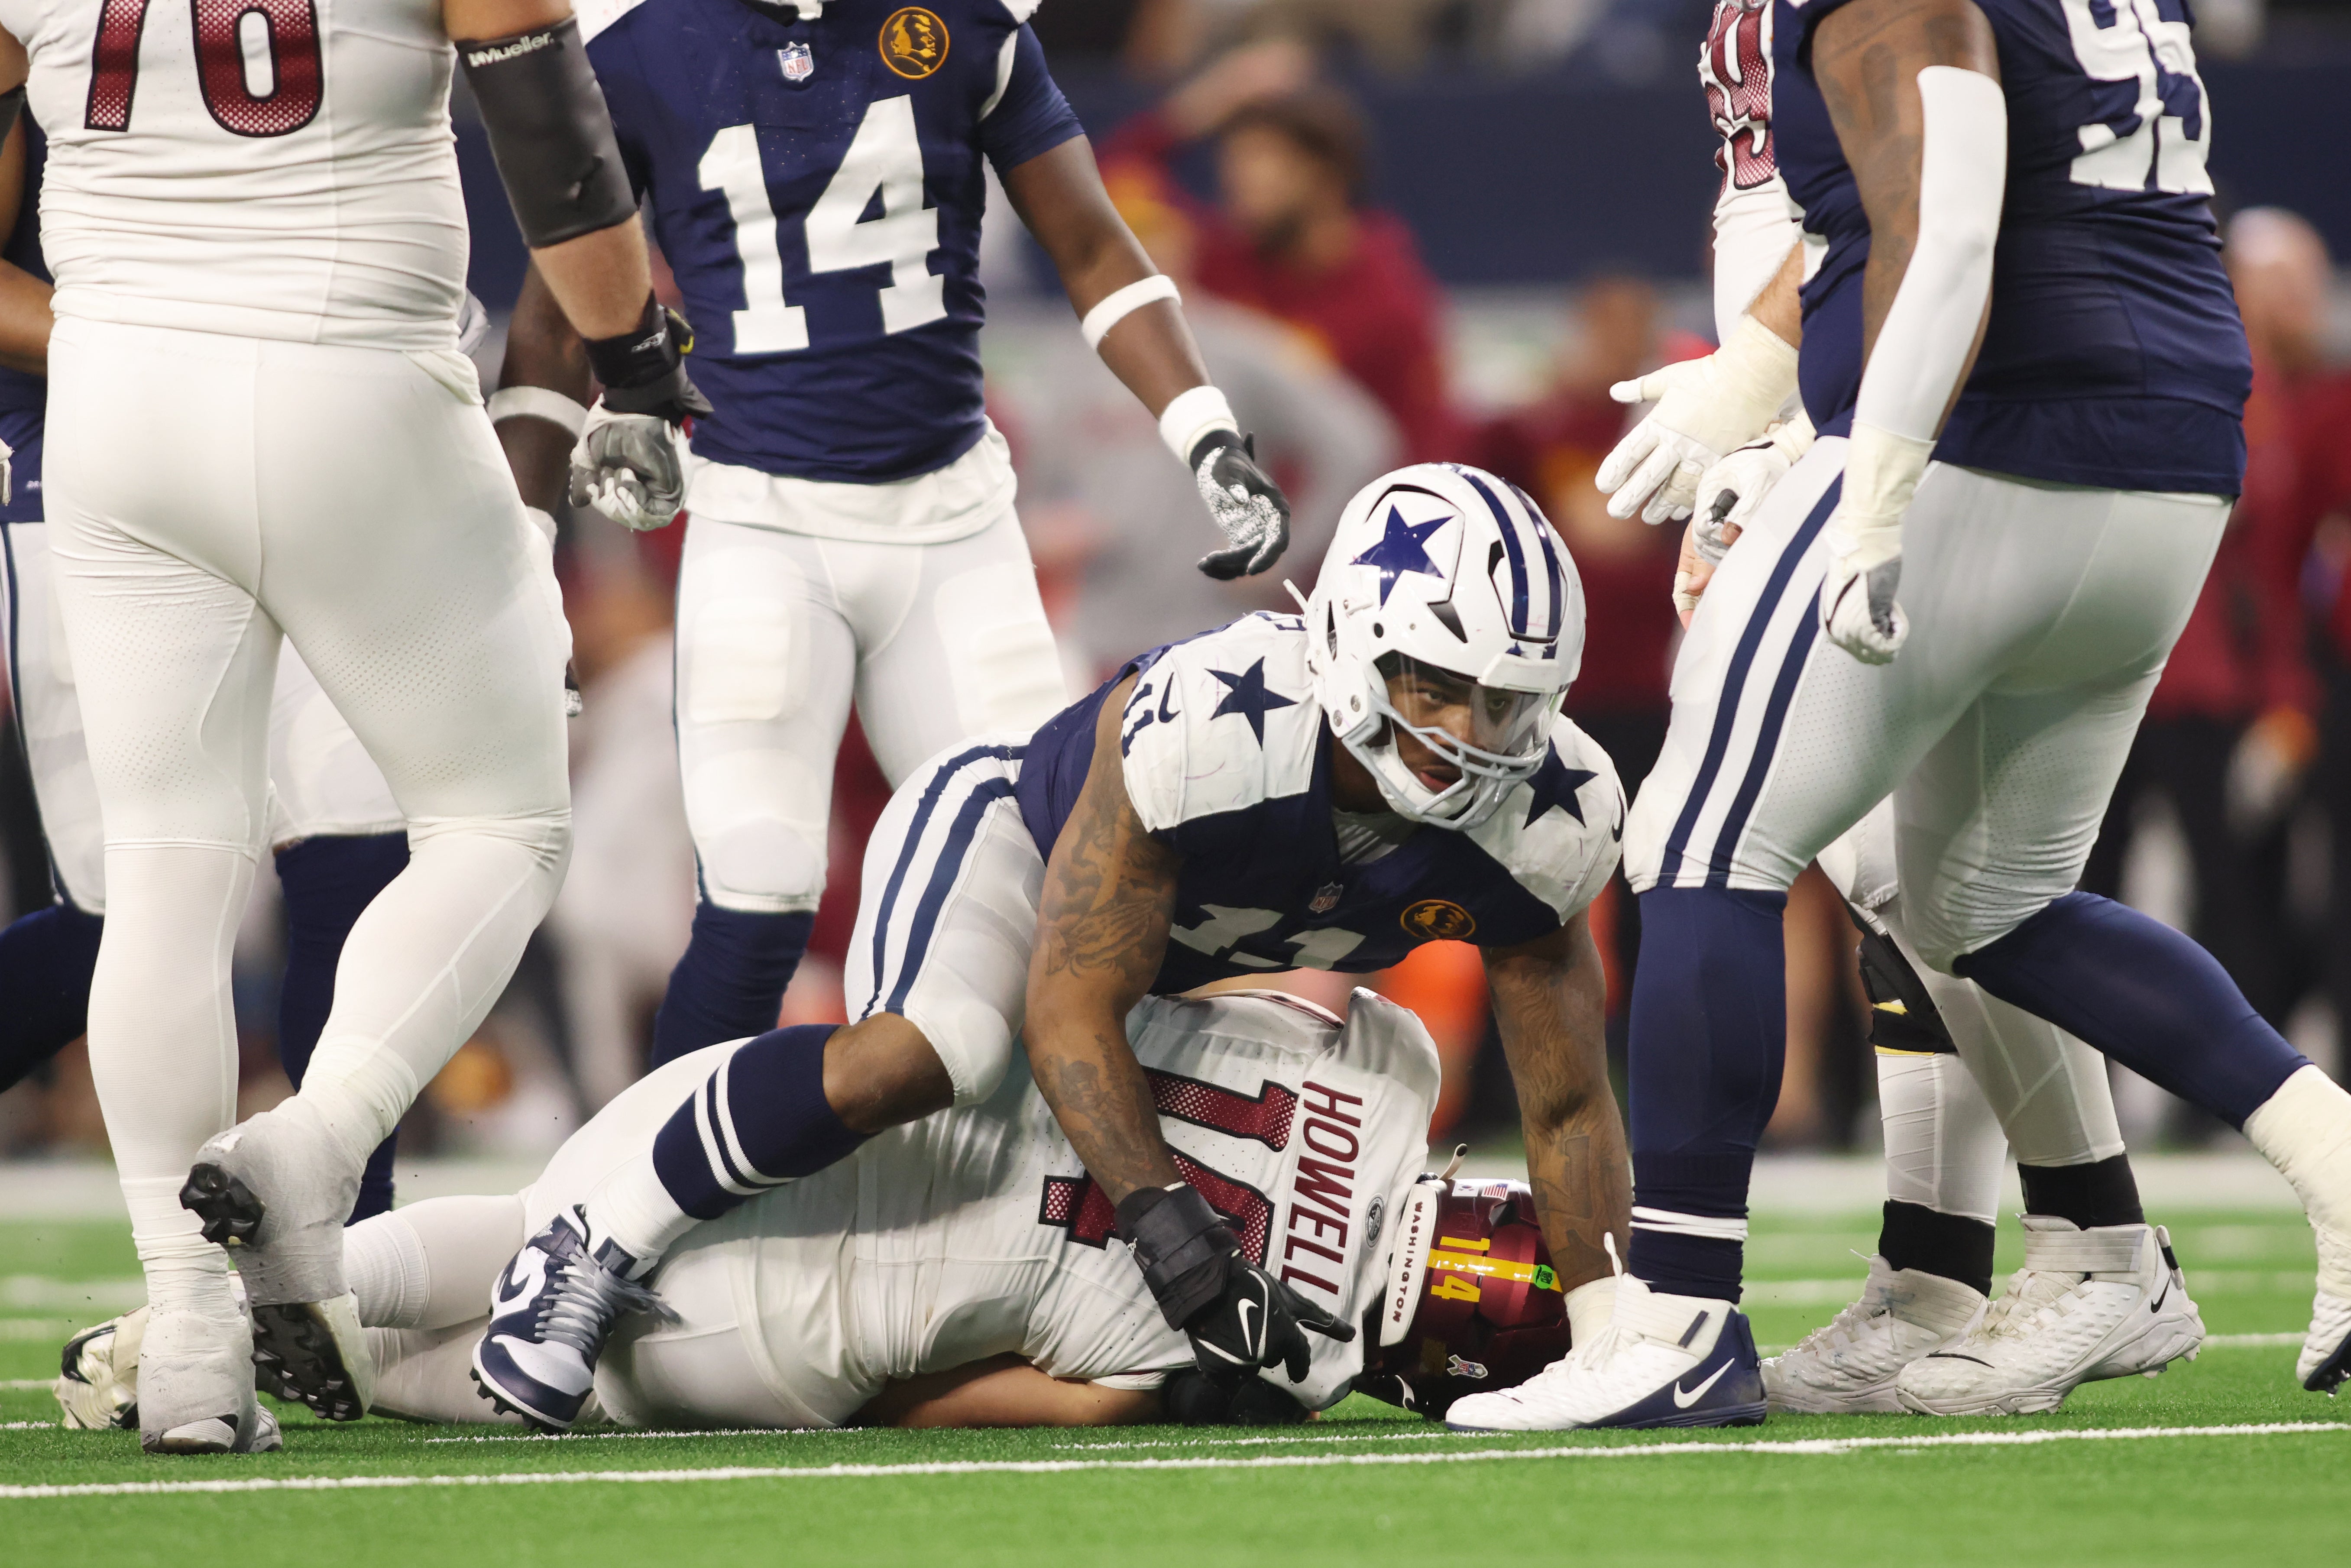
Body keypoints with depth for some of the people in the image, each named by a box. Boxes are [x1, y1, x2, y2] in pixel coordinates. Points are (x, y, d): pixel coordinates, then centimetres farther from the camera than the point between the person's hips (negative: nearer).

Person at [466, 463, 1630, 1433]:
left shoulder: (1543, 823, -26)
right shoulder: (1206, 727, -41)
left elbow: (1566, 1106, -13)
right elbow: (1069, 1012, -35)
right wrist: (1170, 1225, -44)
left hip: (1212, 984, 7)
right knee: (921, 1054, -39)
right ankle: (596, 1254, -23)